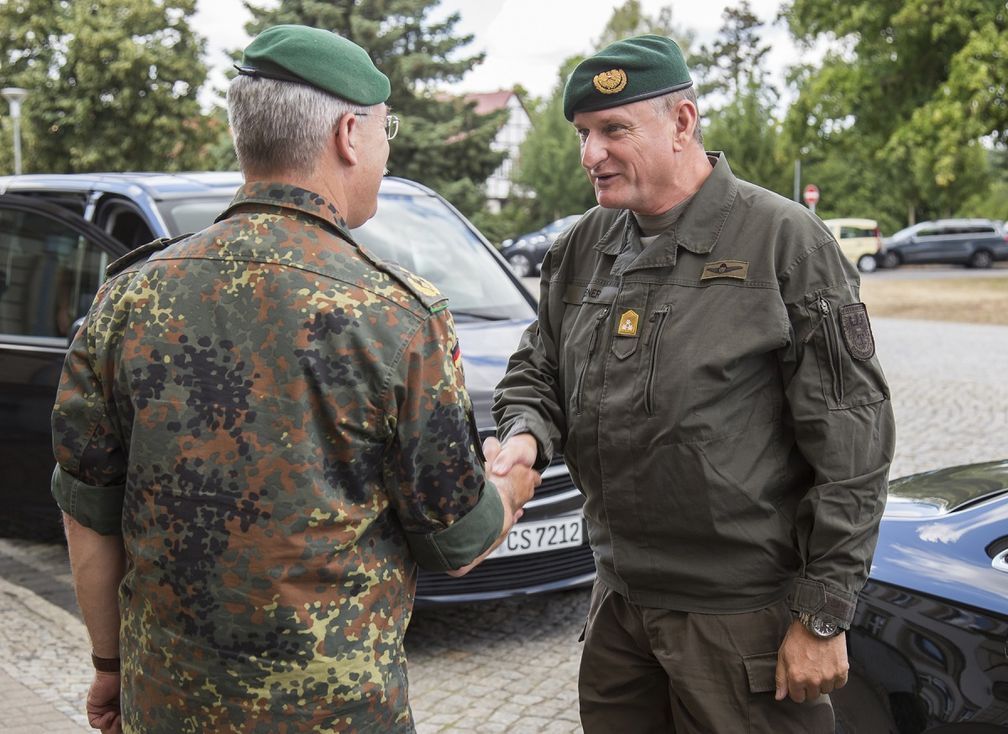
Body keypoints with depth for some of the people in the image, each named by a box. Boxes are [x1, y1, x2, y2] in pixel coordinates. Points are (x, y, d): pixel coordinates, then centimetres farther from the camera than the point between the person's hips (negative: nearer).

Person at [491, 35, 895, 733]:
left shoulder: (785, 242, -11)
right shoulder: (581, 248, 7)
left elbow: (852, 445, -12)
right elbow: (537, 369, 19)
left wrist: (823, 618, -13)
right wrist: (527, 433, -6)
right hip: (619, 602, 6)